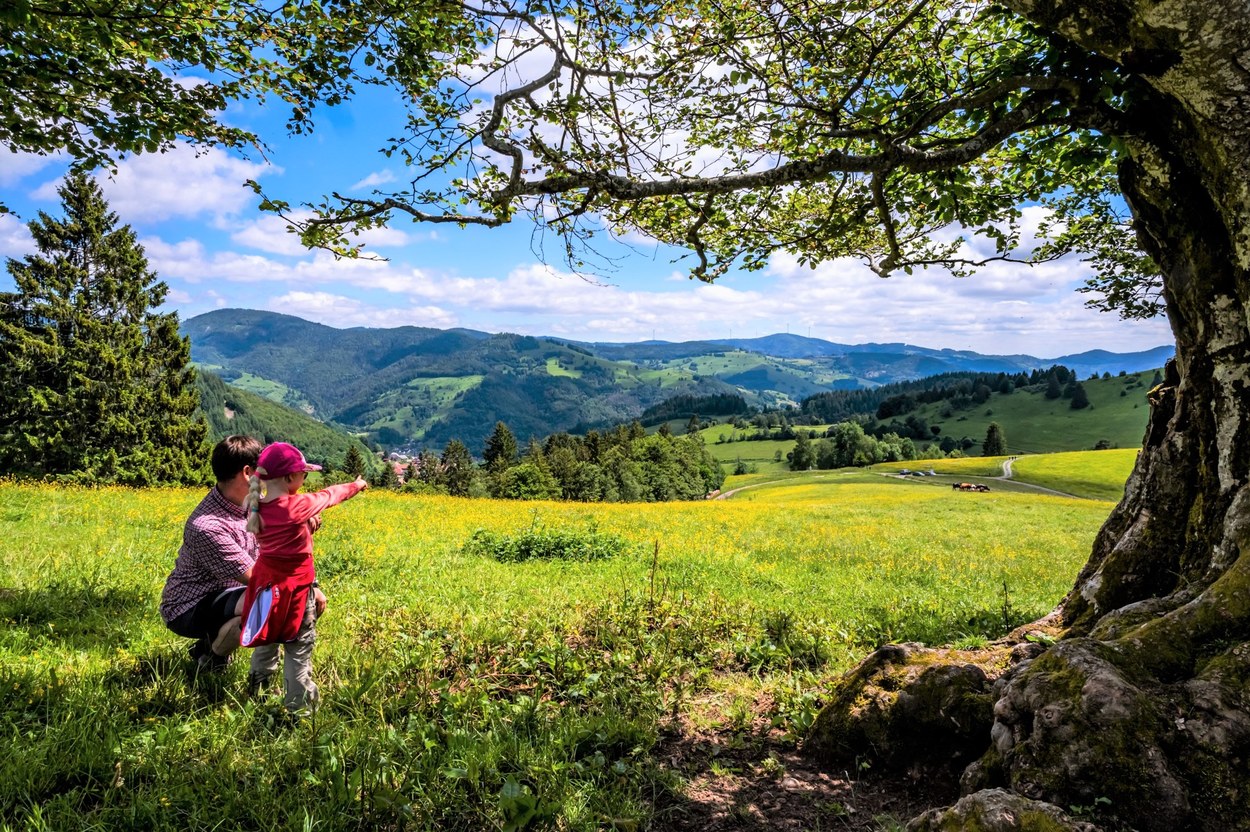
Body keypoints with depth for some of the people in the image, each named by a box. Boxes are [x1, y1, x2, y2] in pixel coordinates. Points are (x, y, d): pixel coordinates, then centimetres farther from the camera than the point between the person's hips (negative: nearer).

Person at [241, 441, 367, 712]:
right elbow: (328, 496, -7)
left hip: (266, 582, 7)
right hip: (293, 588, -7)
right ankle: (298, 704, 15)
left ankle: (256, 693, 41)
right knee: (298, 648, 6)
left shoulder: (257, 507, -7)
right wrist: (356, 486, 9)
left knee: (265, 640, 25)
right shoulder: (297, 506, -24)